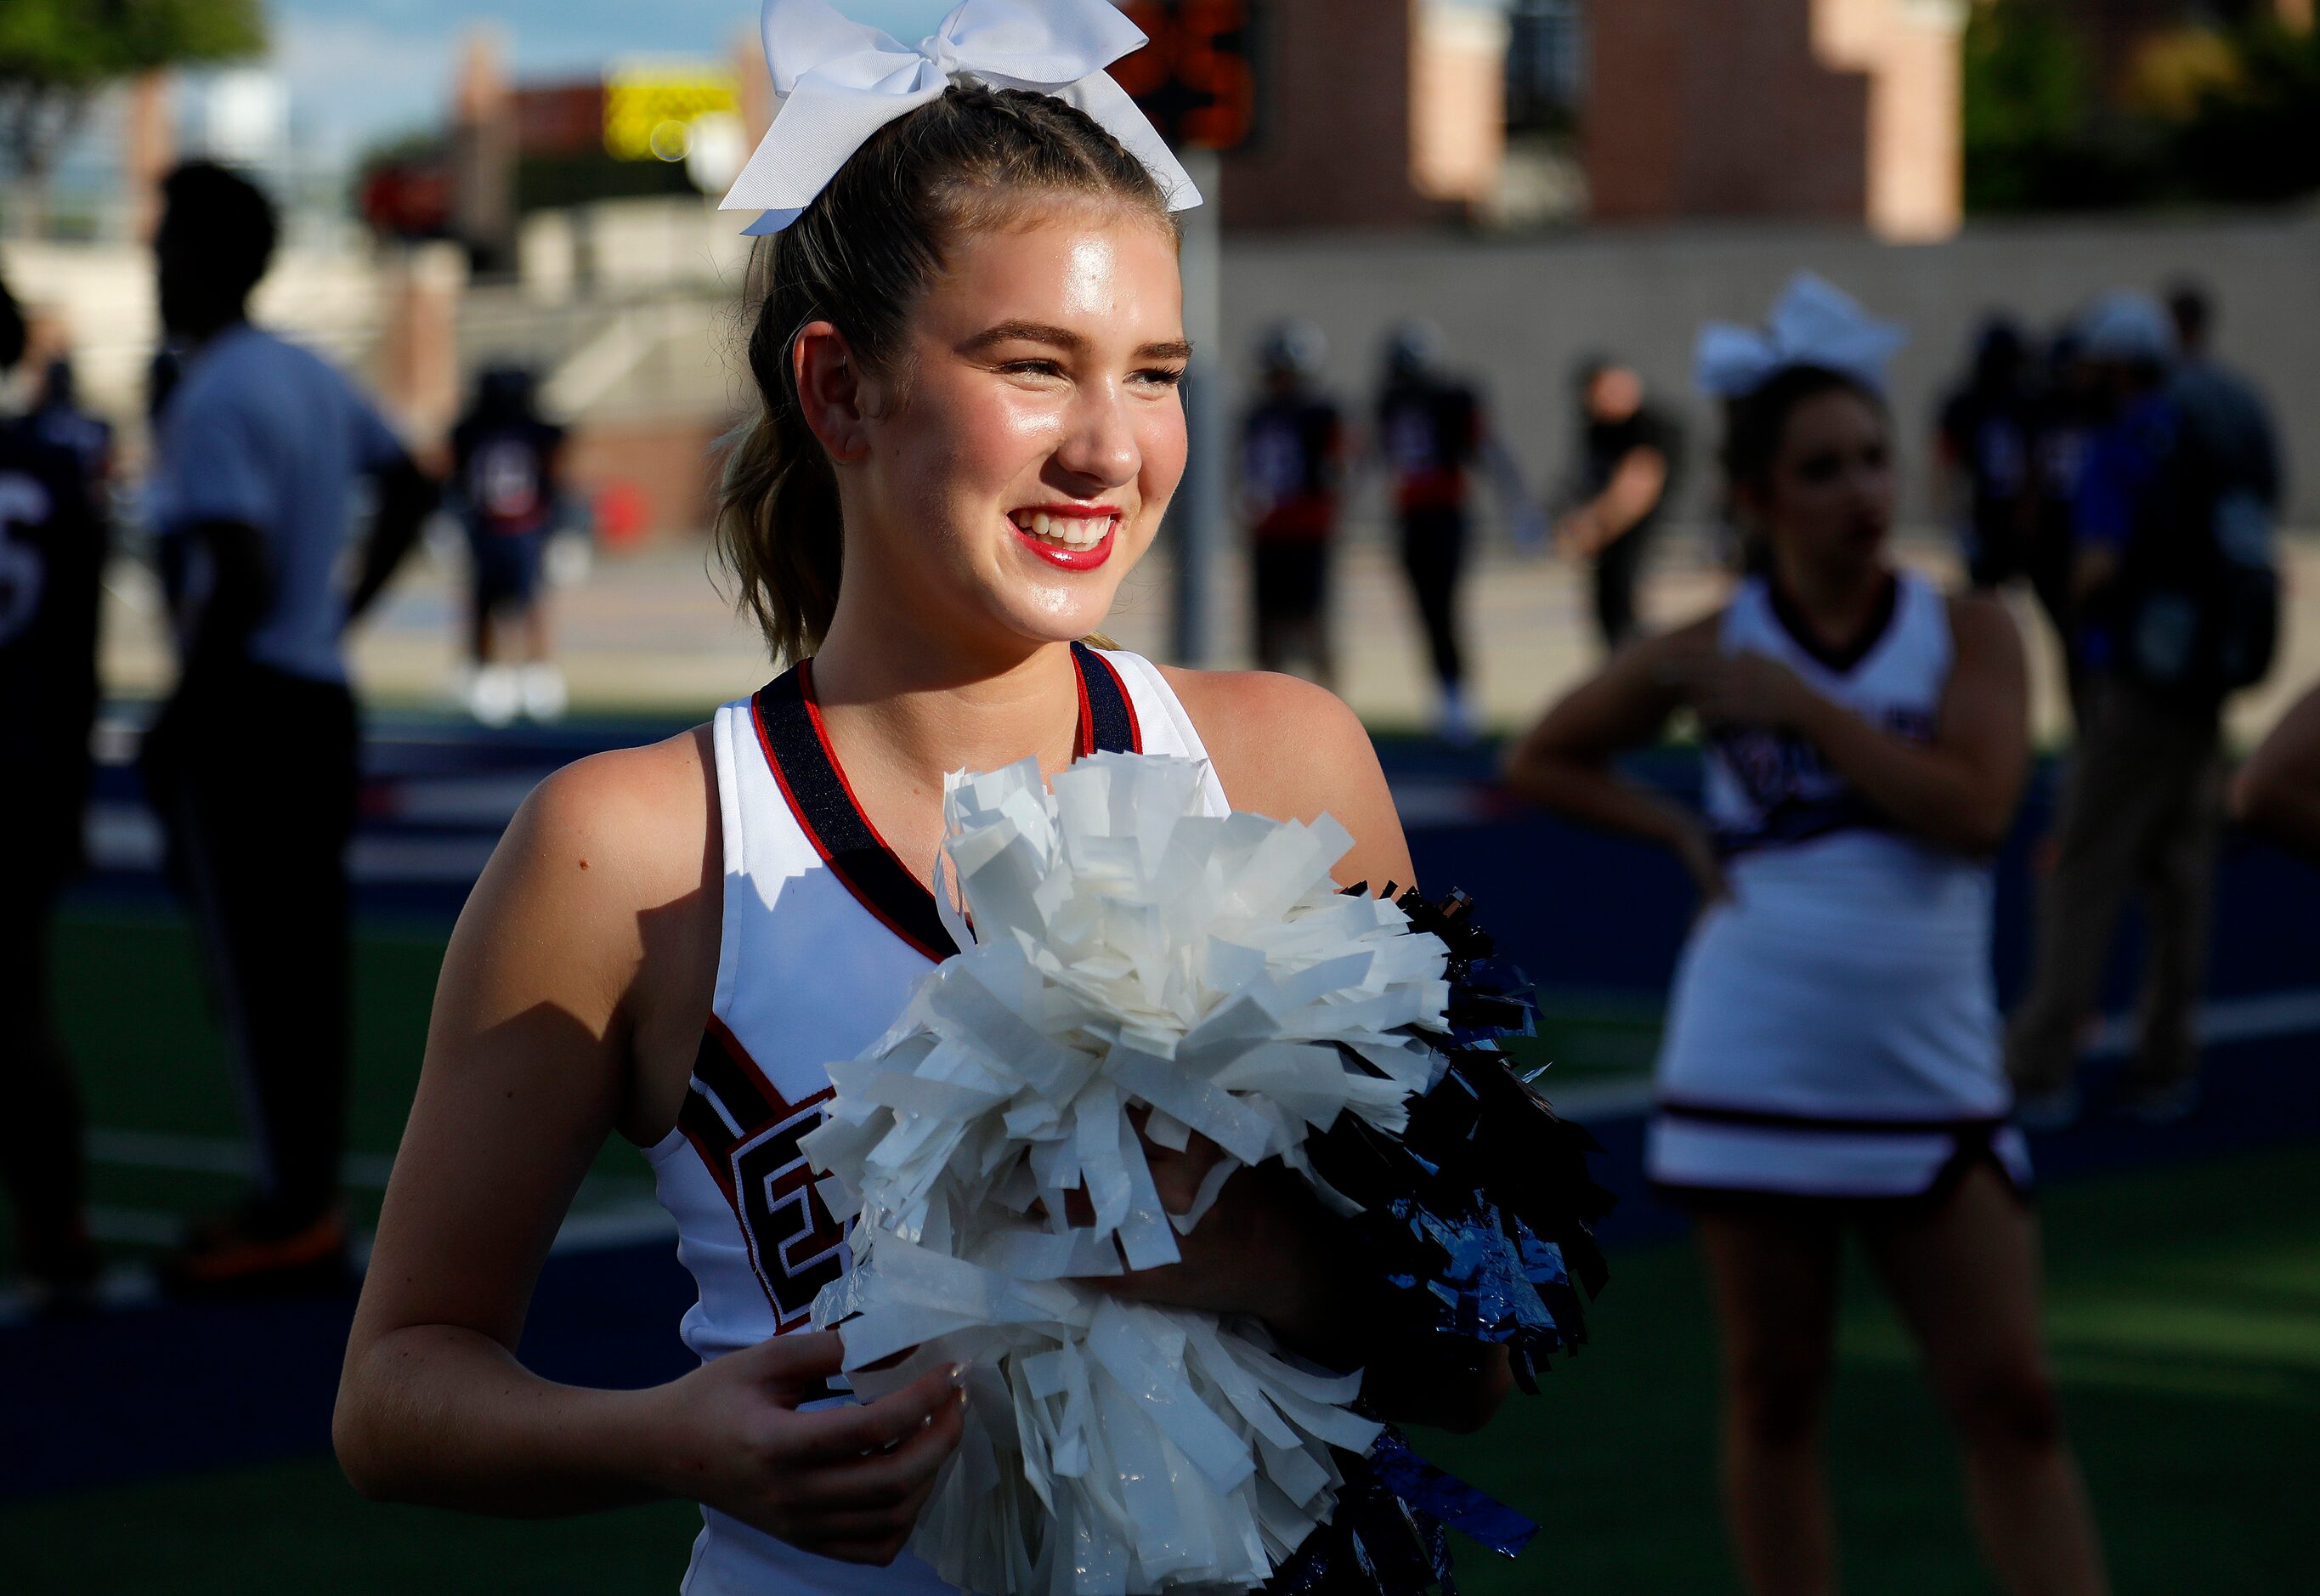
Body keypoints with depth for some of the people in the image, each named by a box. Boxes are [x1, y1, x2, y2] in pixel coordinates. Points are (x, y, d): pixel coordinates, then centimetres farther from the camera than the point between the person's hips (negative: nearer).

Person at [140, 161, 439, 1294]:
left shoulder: (211, 402, -16)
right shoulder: (312, 378, 12)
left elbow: (239, 580, -24)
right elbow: (410, 492, 23)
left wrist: (176, 716, -16)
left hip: (241, 705, -9)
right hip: (319, 695, 9)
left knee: (254, 962, -3)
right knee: (304, 958, 12)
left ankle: (292, 1216, 0)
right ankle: (308, 1198, 19)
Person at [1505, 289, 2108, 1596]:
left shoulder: (1968, 632, -1)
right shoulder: (1710, 651, 1)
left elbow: (1975, 810, -17)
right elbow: (1542, 764, 13)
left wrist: (1801, 705, -15)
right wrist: (1680, 829, -1)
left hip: (1934, 1084, 0)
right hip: (1752, 1082, 0)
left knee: (2011, 1399, -1)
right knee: (1776, 1400, 8)